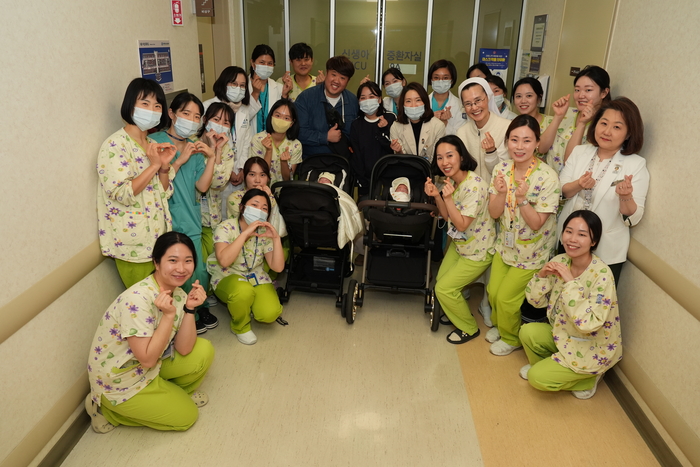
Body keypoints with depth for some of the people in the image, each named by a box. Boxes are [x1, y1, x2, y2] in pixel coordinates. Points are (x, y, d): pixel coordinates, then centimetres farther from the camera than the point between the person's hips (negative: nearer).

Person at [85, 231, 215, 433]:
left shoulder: (177, 293, -8)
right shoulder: (137, 300, -32)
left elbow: (184, 350, -10)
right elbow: (148, 359, -28)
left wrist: (189, 308, -22)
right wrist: (169, 315, -34)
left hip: (148, 365, 7)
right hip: (117, 381, -7)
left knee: (203, 352, -6)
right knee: (186, 416, 1)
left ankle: (173, 393, 18)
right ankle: (107, 409, 10)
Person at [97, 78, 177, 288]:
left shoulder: (152, 144, 12)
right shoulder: (115, 145, -12)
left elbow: (164, 193, 10)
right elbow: (122, 194, -21)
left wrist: (164, 166, -7)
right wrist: (154, 165, -19)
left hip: (158, 238, 7)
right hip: (134, 246, -7)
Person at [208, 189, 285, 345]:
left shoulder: (264, 232, -4)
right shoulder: (226, 227, -14)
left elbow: (278, 267, -11)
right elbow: (224, 260, -33)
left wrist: (276, 238, -22)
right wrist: (245, 233, -33)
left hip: (256, 278, 3)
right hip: (227, 277, -3)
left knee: (270, 313, -22)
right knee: (244, 291, -38)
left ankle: (246, 305, 14)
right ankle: (240, 326, -6)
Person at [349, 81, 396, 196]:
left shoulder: (390, 118, -2)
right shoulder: (356, 124, 2)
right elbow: (356, 156, 1)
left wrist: (384, 130, -20)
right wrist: (362, 184, -6)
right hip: (366, 181, 1)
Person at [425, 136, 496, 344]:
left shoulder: (475, 186, -29)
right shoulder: (452, 181, -3)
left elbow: (462, 225, -25)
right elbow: (448, 217, 3)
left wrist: (448, 197, -35)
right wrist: (436, 196, -13)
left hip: (478, 251, -8)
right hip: (458, 243, 8)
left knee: (444, 289, -4)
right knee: (441, 280, 10)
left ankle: (469, 329, 20)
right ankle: (457, 310, 40)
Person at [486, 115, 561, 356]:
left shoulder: (547, 177, -24)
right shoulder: (502, 169, -9)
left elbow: (536, 223, -22)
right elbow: (494, 213, -10)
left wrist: (523, 198, -38)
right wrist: (501, 193, -30)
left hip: (531, 252, -4)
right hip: (505, 244, 5)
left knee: (506, 297, 5)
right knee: (493, 291, 15)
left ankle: (511, 338, 35)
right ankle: (498, 325, 46)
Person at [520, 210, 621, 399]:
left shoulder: (601, 274, -28)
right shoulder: (560, 261, -9)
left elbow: (588, 324, -34)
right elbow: (536, 301, -4)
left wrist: (570, 282, -35)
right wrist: (542, 275, -22)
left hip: (593, 348, -6)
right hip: (564, 334, 6)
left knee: (538, 378, -14)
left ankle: (589, 377, 11)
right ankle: (542, 366, 16)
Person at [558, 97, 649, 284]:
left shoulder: (636, 165, -10)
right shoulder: (579, 152, 0)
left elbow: (633, 218, -12)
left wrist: (626, 196, -33)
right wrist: (578, 185, -23)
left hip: (605, 253, -3)